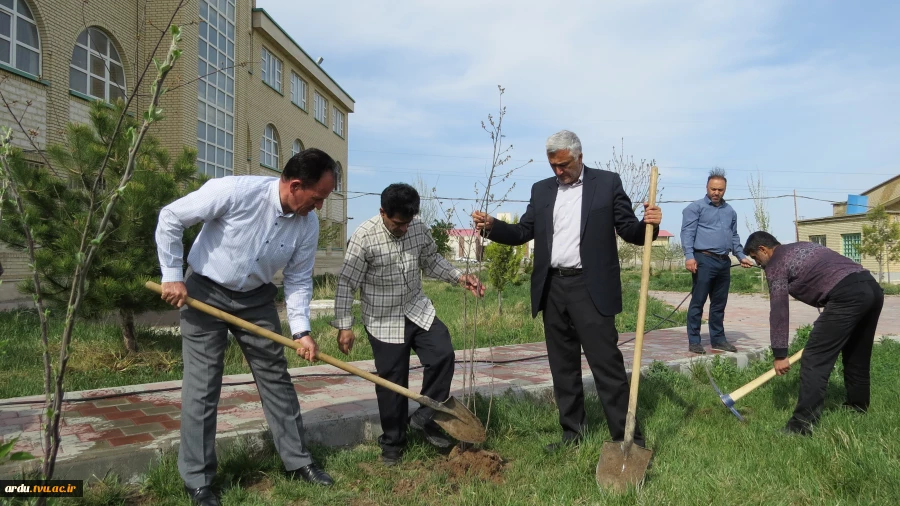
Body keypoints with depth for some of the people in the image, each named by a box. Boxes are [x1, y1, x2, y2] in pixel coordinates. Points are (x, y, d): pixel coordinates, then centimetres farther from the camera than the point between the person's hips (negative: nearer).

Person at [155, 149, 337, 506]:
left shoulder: (308, 224, -13)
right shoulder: (234, 192, -28)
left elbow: (299, 280, -3)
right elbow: (171, 218, -19)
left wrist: (301, 330, -13)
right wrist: (172, 276, -17)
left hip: (256, 299, 5)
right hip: (205, 292, -4)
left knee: (276, 379, 8)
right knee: (202, 389, -1)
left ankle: (298, 461, 23)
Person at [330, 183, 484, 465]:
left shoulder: (419, 228, -6)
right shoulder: (364, 236, -20)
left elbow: (431, 261, 11)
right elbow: (346, 283, -15)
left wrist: (459, 277, -3)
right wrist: (344, 326, -16)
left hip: (418, 309, 4)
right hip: (384, 320, -4)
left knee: (443, 355, -10)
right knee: (392, 382, 3)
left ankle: (425, 417, 12)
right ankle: (392, 444, 22)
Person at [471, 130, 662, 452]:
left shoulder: (607, 183, 1)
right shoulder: (541, 190, 12)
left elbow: (629, 231, 0)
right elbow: (523, 232, 11)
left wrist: (648, 224, -22)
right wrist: (491, 226, -6)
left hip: (590, 287, -5)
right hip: (553, 288, 5)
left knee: (606, 363, -5)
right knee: (562, 365, 12)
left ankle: (627, 437, 6)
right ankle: (572, 432, 25)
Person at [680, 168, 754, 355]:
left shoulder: (730, 211, 20)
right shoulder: (695, 207, -1)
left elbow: (734, 237, 25)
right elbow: (687, 233, -10)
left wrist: (741, 256, 13)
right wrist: (689, 256, -21)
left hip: (724, 262, 6)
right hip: (704, 260, -6)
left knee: (719, 303, 11)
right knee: (698, 302, -4)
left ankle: (718, 338, 20)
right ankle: (694, 340, 1)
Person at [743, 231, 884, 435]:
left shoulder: (775, 263, 5)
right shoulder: (801, 248, 30)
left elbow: (779, 310, 0)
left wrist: (780, 354, 3)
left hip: (847, 295, -9)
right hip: (872, 287, 10)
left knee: (814, 361, -7)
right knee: (857, 357, 25)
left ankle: (802, 424, -10)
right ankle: (858, 408, 38)